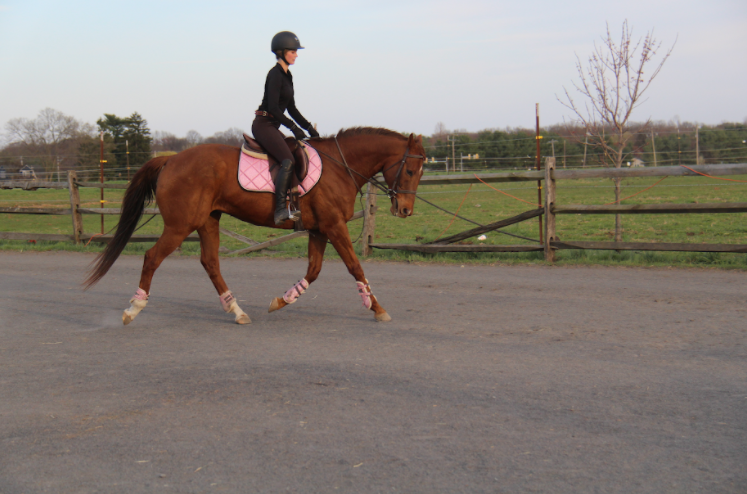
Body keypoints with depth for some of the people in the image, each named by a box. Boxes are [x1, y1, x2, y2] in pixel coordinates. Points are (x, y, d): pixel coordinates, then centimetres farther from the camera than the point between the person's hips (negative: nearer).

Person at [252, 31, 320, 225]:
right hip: (263, 124, -10)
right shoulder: (275, 74, -13)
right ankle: (280, 209, -31)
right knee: (287, 160, -25)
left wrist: (309, 127, 14)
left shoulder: (287, 75, 16)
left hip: (272, 127, 10)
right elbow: (273, 107, -20)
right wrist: (293, 127, -20)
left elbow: (291, 108, 21)